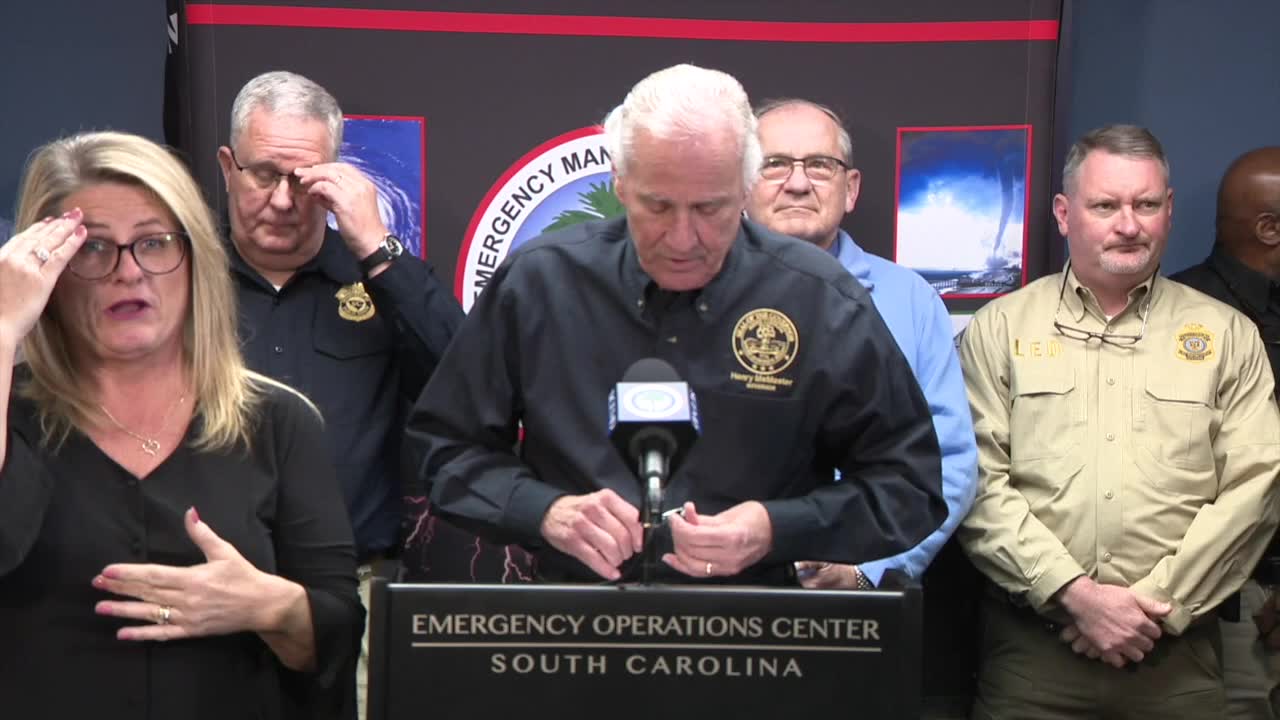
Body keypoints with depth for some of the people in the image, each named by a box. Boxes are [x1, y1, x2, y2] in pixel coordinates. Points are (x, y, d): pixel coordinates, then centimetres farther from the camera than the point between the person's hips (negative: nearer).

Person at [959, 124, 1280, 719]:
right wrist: (1076, 594, -13)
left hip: (1175, 650, 1)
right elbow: (979, 485, -4)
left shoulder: (1226, 334, 7)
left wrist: (1157, 602, -9)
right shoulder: (1001, 328, 3)